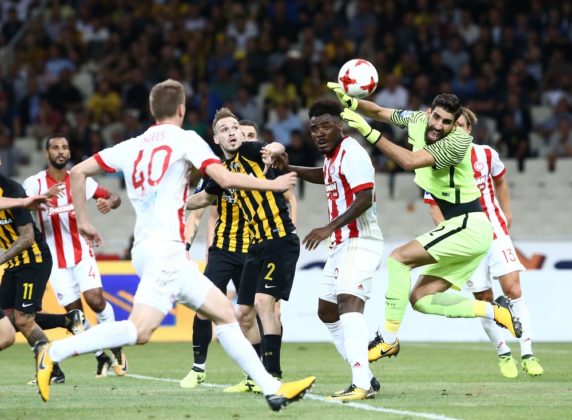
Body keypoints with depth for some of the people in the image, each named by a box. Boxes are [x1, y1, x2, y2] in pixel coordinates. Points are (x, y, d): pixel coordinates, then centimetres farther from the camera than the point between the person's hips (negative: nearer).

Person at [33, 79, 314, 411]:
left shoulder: (131, 146, 16)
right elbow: (226, 179, -10)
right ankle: (53, 352, -21)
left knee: (224, 312, 11)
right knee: (141, 329, -19)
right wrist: (273, 184, 2)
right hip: (165, 247, -9)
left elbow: (78, 172, 14)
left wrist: (83, 221, 21)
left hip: (146, 246, 9)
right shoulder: (184, 139, -1)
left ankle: (272, 388, 8)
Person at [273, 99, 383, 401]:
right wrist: (289, 169, 29)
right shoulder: (332, 155, 15)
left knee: (349, 302, -26)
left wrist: (330, 228, -27)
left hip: (359, 241, -11)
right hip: (341, 243, 11)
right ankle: (366, 378, 17)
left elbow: (365, 198, -24)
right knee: (327, 311, 14)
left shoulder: (351, 153, -15)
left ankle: (361, 384, -37)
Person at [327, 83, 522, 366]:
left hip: (469, 226, -9)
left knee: (399, 258, -18)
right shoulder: (418, 120, 2)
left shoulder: (458, 142, -21)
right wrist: (350, 102, -9)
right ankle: (494, 311, 7)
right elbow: (379, 112, 12)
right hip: (465, 229, 9)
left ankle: (388, 339, -15)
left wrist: (369, 133, -34)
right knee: (421, 300, 4)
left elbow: (409, 162, -31)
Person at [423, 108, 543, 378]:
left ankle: (527, 355, -7)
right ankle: (504, 355, 16)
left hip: (495, 232, 1)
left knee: (512, 289, -10)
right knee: (484, 299, -1)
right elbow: (434, 205, -1)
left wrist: (507, 216, 16)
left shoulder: (486, 155, -3)